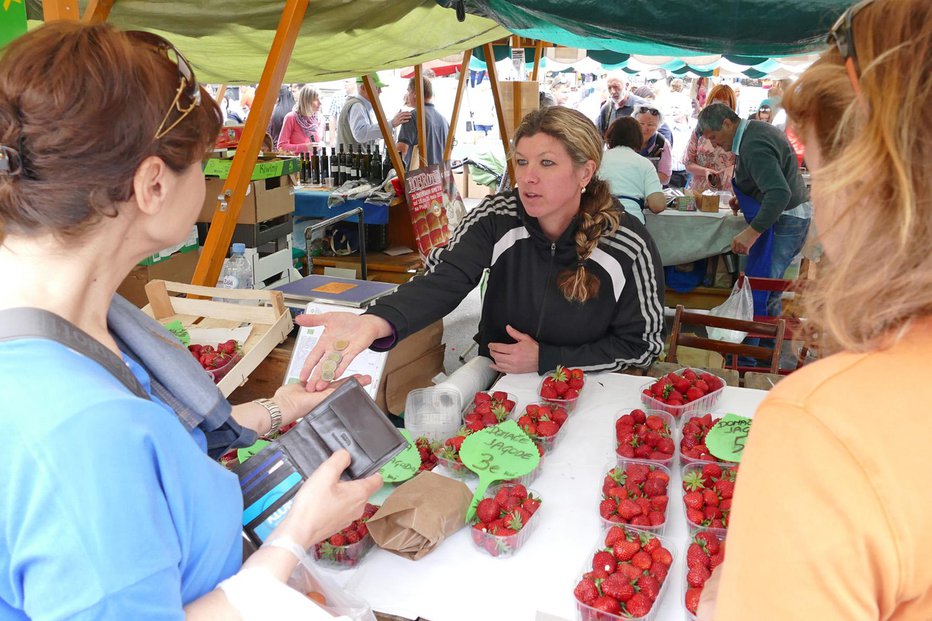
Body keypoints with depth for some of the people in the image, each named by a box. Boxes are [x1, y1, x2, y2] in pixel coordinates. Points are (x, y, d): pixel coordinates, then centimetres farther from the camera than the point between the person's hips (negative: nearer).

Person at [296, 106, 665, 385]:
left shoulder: (630, 248, -16)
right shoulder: (497, 218, -11)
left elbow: (641, 344, -7)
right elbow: (444, 280, -27)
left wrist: (544, 359, -16)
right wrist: (376, 322, -48)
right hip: (496, 380, 3)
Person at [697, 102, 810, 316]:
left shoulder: (753, 146, -23)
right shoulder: (757, 129, 10)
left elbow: (780, 194, -33)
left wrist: (752, 233, -36)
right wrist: (744, 199, 14)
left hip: (784, 221, -11)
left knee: (758, 292, -10)